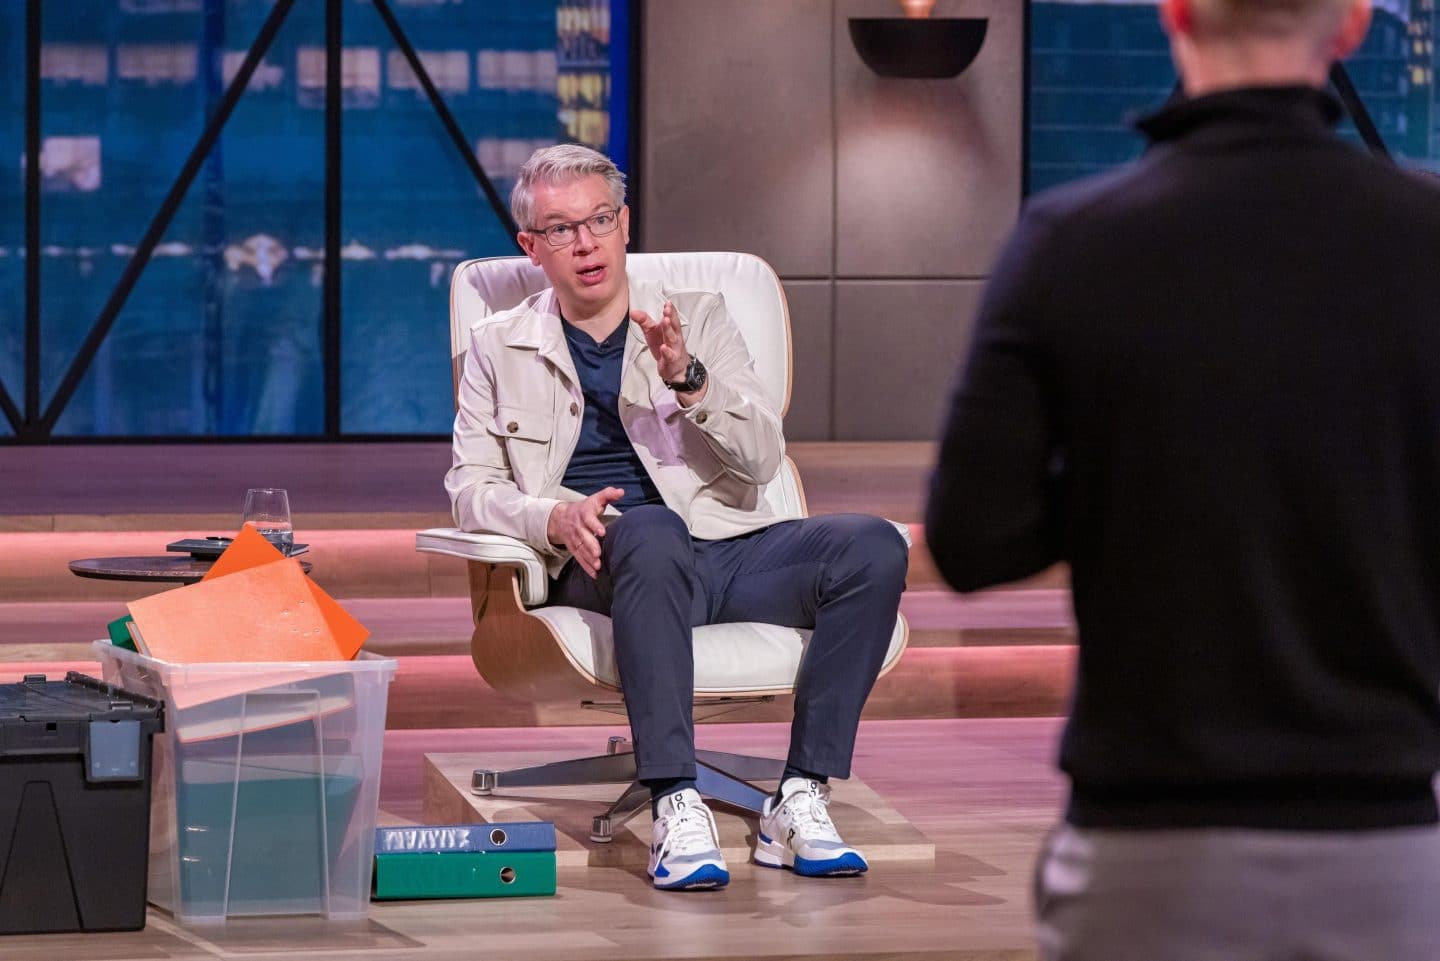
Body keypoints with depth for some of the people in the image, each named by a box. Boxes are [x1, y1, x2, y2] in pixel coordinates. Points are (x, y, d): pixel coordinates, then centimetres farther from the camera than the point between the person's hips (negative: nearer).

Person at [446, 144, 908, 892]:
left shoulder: (697, 317, 18)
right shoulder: (500, 348, 16)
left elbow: (763, 460, 7)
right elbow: (471, 489, 7)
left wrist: (688, 378, -10)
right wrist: (556, 518, -14)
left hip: (725, 550, 3)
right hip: (607, 568, -3)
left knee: (873, 547, -25)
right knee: (649, 531, -39)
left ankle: (800, 802, -26)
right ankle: (676, 807, -43)